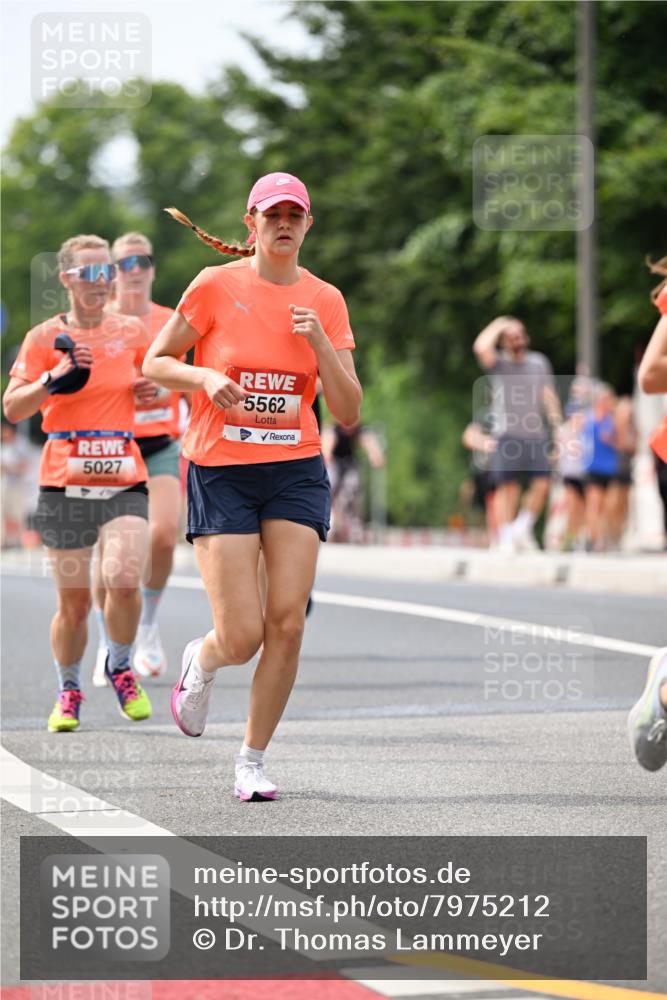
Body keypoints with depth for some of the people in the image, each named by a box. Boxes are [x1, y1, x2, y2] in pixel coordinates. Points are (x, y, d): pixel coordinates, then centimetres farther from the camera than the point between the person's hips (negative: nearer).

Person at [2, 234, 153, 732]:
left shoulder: (132, 332, 7)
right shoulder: (46, 337, 0)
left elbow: (150, 382, 26)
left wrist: (153, 388, 3)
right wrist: (55, 378, -21)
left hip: (124, 480, 1)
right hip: (65, 481, -1)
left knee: (123, 579, -20)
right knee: (73, 603, 1)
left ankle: (121, 666, 8)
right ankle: (69, 690, 26)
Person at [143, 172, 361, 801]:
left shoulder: (325, 301, 5)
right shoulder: (215, 286, -3)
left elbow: (348, 412, 3)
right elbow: (155, 363, 4)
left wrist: (320, 343, -11)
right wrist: (206, 378, -15)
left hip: (296, 471, 3)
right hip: (220, 471, -3)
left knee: (287, 624, -8)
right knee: (240, 638, -10)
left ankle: (252, 761, 9)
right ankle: (199, 663, 28)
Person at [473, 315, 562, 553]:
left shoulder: (539, 362, 15)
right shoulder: (499, 363, 3)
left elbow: (549, 396, 17)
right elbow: (481, 347, -17)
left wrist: (558, 426, 10)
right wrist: (498, 325, -3)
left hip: (536, 433, 3)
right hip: (507, 433, -3)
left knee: (542, 484, -8)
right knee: (508, 486, -5)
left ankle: (523, 527, 11)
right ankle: (506, 538, 1)